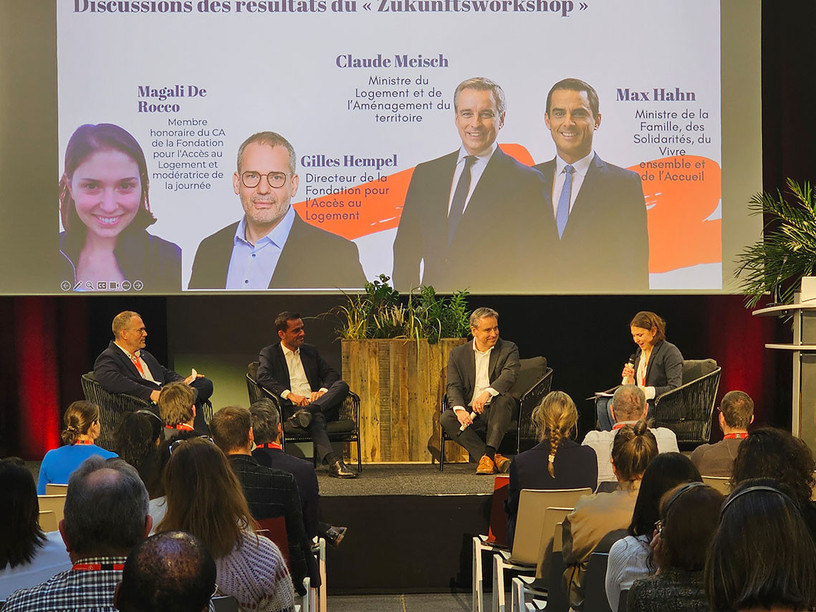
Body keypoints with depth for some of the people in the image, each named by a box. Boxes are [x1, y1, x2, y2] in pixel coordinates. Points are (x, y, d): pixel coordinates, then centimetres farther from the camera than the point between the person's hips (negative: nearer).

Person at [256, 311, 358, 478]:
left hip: (316, 402, 5)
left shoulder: (310, 351, 25)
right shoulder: (269, 353, 11)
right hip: (290, 407, -5)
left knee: (342, 385, -24)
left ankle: (307, 412, -42)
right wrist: (289, 395, -21)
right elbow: (263, 377, -8)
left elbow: (331, 374, 18)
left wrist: (322, 391, -5)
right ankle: (333, 462, -55)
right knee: (316, 417, -39)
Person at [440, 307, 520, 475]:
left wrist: (487, 393, -36)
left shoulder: (509, 349, 5)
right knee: (446, 418, -27)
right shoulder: (457, 354, 11)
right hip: (468, 411, 2)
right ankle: (493, 457, -34)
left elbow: (509, 375, -15)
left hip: (495, 411, -2)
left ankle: (488, 455, -37)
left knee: (505, 398, -34)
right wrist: (459, 409, -25)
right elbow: (454, 387, -1)